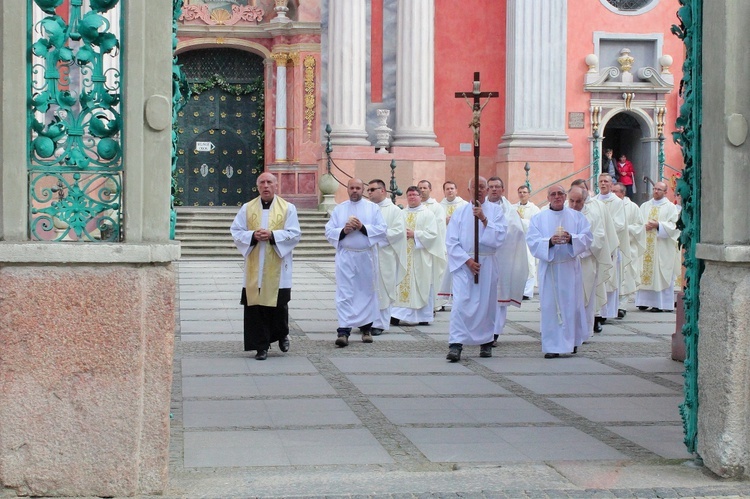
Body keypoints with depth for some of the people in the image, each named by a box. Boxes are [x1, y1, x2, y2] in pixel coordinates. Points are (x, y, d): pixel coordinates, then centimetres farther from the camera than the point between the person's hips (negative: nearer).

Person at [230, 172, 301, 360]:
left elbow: (294, 234, -4)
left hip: (277, 268, -1)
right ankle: (261, 346, 6)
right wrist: (253, 236, -14)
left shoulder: (288, 208, 3)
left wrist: (272, 235, -17)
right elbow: (236, 232, 5)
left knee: (278, 305, 3)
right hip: (254, 268, 1)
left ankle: (282, 334, 31)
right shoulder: (247, 208, 8)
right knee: (255, 306, -2)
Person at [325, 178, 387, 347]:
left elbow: (382, 230, -3)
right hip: (345, 256, -1)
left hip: (367, 257, 1)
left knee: (367, 292, 8)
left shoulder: (373, 208, 7)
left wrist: (363, 227, -15)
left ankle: (366, 328, 21)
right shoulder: (339, 209, 9)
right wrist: (343, 230, -14)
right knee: (345, 294, -8)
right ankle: (344, 330, -13)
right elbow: (329, 231, 4)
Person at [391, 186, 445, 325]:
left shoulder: (427, 214, 2)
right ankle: (398, 314, -3)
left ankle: (424, 316, 5)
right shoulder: (402, 214, 15)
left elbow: (432, 234, -8)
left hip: (421, 256, -3)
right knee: (402, 285, -2)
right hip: (404, 255, 4)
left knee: (422, 286, -1)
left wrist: (414, 234, -15)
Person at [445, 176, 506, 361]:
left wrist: (484, 219, -16)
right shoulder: (459, 212, 7)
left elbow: (498, 238, -6)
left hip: (487, 264, 1)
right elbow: (451, 242, 1)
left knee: (486, 303, 6)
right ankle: (456, 345, -18)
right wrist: (467, 260, -10)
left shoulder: (495, 211, 5)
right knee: (460, 302, -12)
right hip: (463, 263, -1)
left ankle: (486, 342, 21)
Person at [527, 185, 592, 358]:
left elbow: (587, 237, -2)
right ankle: (552, 346, -3)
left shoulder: (577, 217, 10)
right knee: (550, 306, -4)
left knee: (572, 304, 2)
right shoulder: (539, 218, 8)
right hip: (549, 268, -1)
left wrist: (571, 239, -21)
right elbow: (532, 241, -5)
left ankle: (572, 341, 18)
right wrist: (550, 241, -23)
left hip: (570, 268, 1)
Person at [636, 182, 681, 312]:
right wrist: (645, 226, -9)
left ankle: (660, 303, -5)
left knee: (660, 274, -6)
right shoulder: (645, 206, 17)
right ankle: (644, 301, 2)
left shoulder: (670, 207, 4)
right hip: (645, 245, 4)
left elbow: (673, 225, -4)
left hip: (662, 247, -4)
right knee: (644, 272, -1)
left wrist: (658, 225, -15)